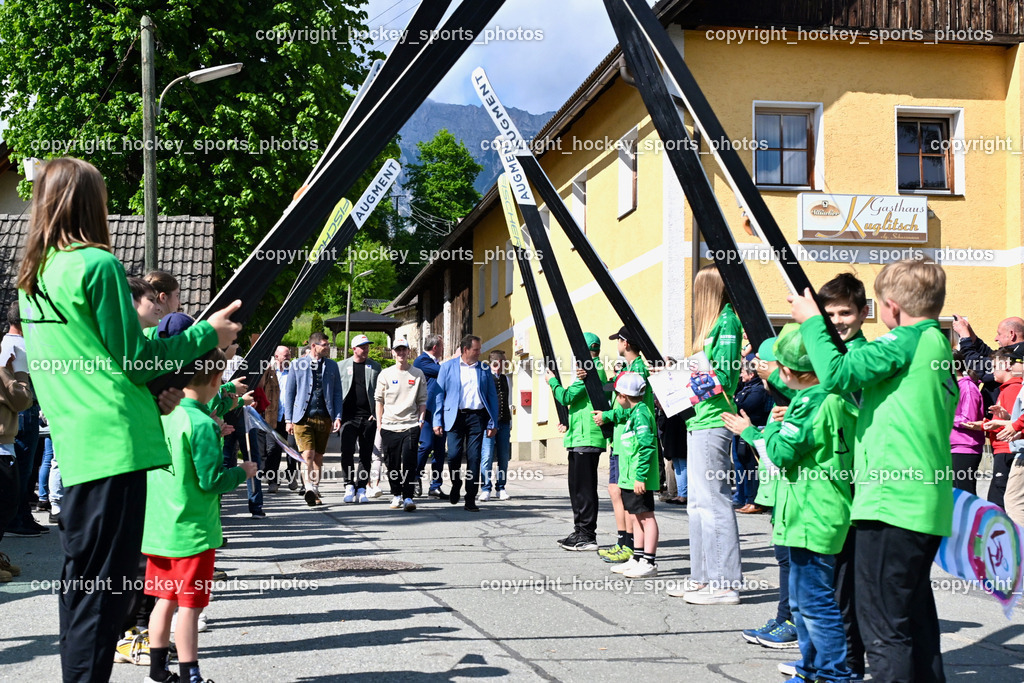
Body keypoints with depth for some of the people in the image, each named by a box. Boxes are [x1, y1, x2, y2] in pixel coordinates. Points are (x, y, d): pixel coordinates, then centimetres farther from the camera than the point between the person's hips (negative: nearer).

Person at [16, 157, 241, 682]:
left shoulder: (32, 277, 15)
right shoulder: (97, 264, -11)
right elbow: (133, 355, -9)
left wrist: (149, 397, 19)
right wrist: (207, 334, 1)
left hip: (75, 447, 9)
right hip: (115, 443, -9)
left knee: (81, 578, 16)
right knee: (104, 586, -5)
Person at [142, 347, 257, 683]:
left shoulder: (162, 414, 3)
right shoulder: (202, 424, -19)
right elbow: (211, 480, -19)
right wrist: (242, 472, -4)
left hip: (158, 527, 7)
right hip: (192, 530, -7)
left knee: (166, 599, 16)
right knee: (189, 605, 0)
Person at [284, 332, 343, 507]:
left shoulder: (332, 366, 11)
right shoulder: (298, 365, 5)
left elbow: (337, 393, 13)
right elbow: (289, 392, 7)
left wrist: (337, 417, 1)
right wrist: (288, 419, 2)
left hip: (324, 418, 3)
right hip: (303, 417, -3)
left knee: (318, 456, 8)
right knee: (307, 454, -16)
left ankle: (314, 490, 17)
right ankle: (309, 488, -25)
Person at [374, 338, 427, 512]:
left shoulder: (418, 375, 8)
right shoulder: (385, 374, 8)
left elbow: (422, 400, 11)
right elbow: (379, 399, 9)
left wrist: (421, 419, 0)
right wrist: (379, 424, 5)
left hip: (410, 425, -1)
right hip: (389, 426, 1)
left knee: (409, 462, -11)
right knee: (392, 463, 5)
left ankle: (408, 497, -10)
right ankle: (396, 495, 19)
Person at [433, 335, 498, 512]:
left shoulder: (484, 369, 13)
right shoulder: (448, 367, 7)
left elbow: (492, 396, 12)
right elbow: (439, 394, 5)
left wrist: (493, 423, 4)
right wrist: (437, 421, -3)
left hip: (477, 417, 2)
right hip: (455, 416, -1)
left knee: (474, 458, -3)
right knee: (454, 455, -9)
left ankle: (470, 499, 3)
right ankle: (455, 485, 21)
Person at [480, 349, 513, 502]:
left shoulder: (506, 380, 18)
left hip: (504, 422, 5)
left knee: (504, 457, 6)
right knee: (487, 456, -10)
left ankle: (500, 488, 15)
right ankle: (486, 489, -3)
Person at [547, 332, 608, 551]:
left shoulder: (591, 371, -13)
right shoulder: (596, 370, 20)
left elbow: (566, 397, -18)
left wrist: (552, 381, -3)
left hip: (587, 439, -11)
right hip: (579, 438, 11)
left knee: (585, 488, -8)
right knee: (577, 487, 14)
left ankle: (588, 536, -6)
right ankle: (580, 532, 20)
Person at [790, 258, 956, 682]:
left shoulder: (906, 340, -9)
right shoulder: (939, 345, 19)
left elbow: (837, 374, -18)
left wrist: (811, 321, -5)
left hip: (892, 501, -10)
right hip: (929, 504, 10)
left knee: (884, 625, -7)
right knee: (914, 618, 16)